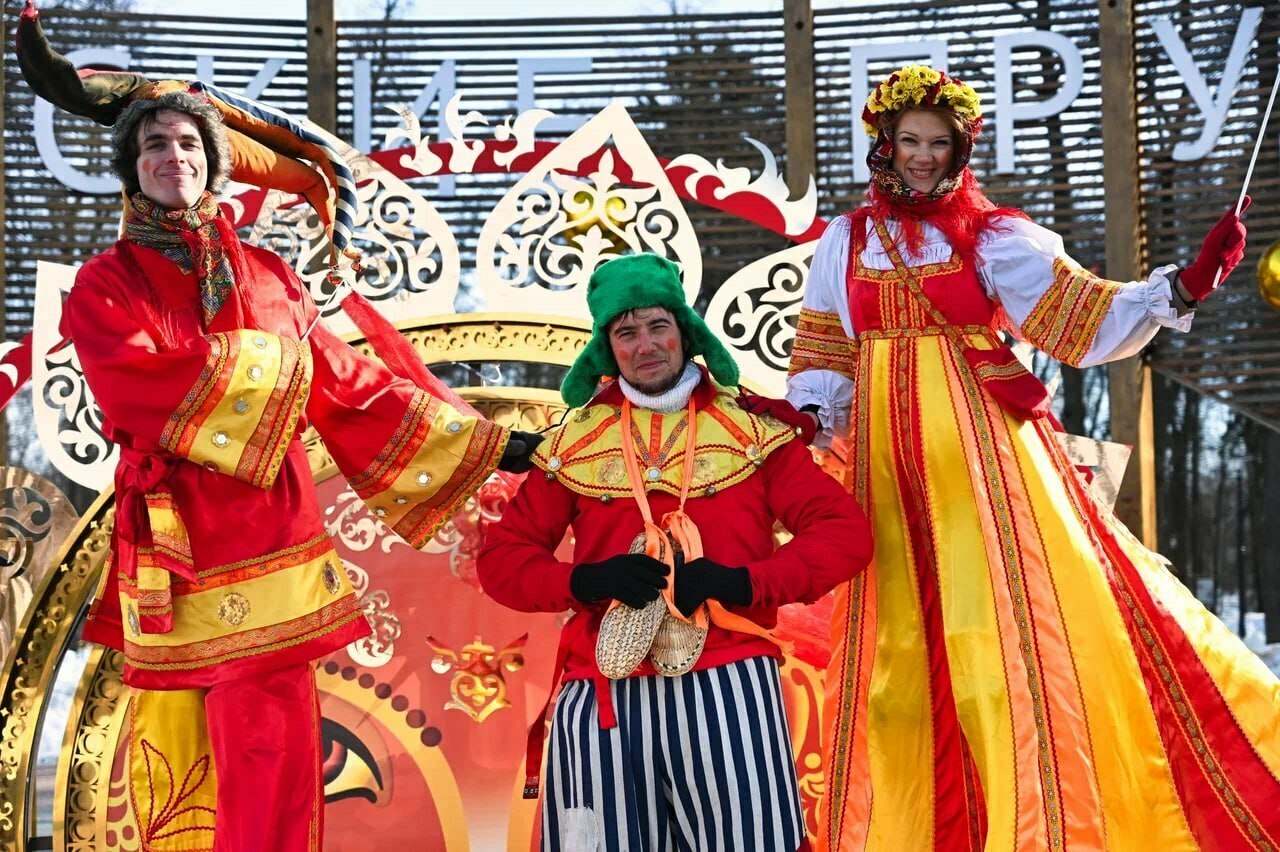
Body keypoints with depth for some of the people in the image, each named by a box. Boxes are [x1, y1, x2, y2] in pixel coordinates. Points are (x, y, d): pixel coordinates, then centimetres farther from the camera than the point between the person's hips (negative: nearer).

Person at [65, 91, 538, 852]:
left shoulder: (268, 277, 15)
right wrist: (268, 361, -11)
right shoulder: (105, 285, 4)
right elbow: (139, 388, -14)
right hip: (173, 554, -3)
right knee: (180, 768, -1)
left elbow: (349, 387, 15)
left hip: (271, 549, 3)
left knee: (273, 766, 0)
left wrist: (489, 444, 12)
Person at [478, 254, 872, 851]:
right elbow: (501, 558, 12)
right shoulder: (574, 441, 12)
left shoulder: (750, 427, 8)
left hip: (727, 686, -1)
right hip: (602, 695, 1)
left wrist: (743, 583, -12)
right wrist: (583, 580, -8)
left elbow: (845, 533, 2)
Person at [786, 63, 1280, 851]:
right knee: (902, 644, 4)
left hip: (984, 447, -3)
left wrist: (1183, 287, -19)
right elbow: (825, 358, 16)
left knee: (1014, 620, -9)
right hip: (892, 459, 3)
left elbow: (1087, 319, -6)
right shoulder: (847, 243, 12)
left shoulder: (992, 238, 3)